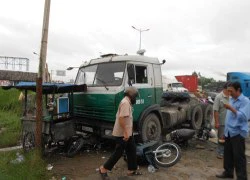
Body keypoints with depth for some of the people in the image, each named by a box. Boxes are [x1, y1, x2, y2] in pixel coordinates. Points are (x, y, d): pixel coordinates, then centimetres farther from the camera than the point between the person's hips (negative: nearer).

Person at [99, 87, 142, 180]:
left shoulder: (127, 102, 13)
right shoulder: (125, 103, -20)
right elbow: (121, 118, -29)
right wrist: (125, 132, -27)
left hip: (127, 133, 10)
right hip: (122, 134, -10)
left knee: (132, 150, 15)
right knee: (118, 153, 0)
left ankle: (132, 170, 28)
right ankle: (103, 169, 14)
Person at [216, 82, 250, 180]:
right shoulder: (231, 99, 12)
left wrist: (231, 108, -27)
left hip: (238, 133, -7)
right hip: (228, 132, 8)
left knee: (238, 156, 1)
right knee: (227, 154, 17)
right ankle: (228, 172, 32)